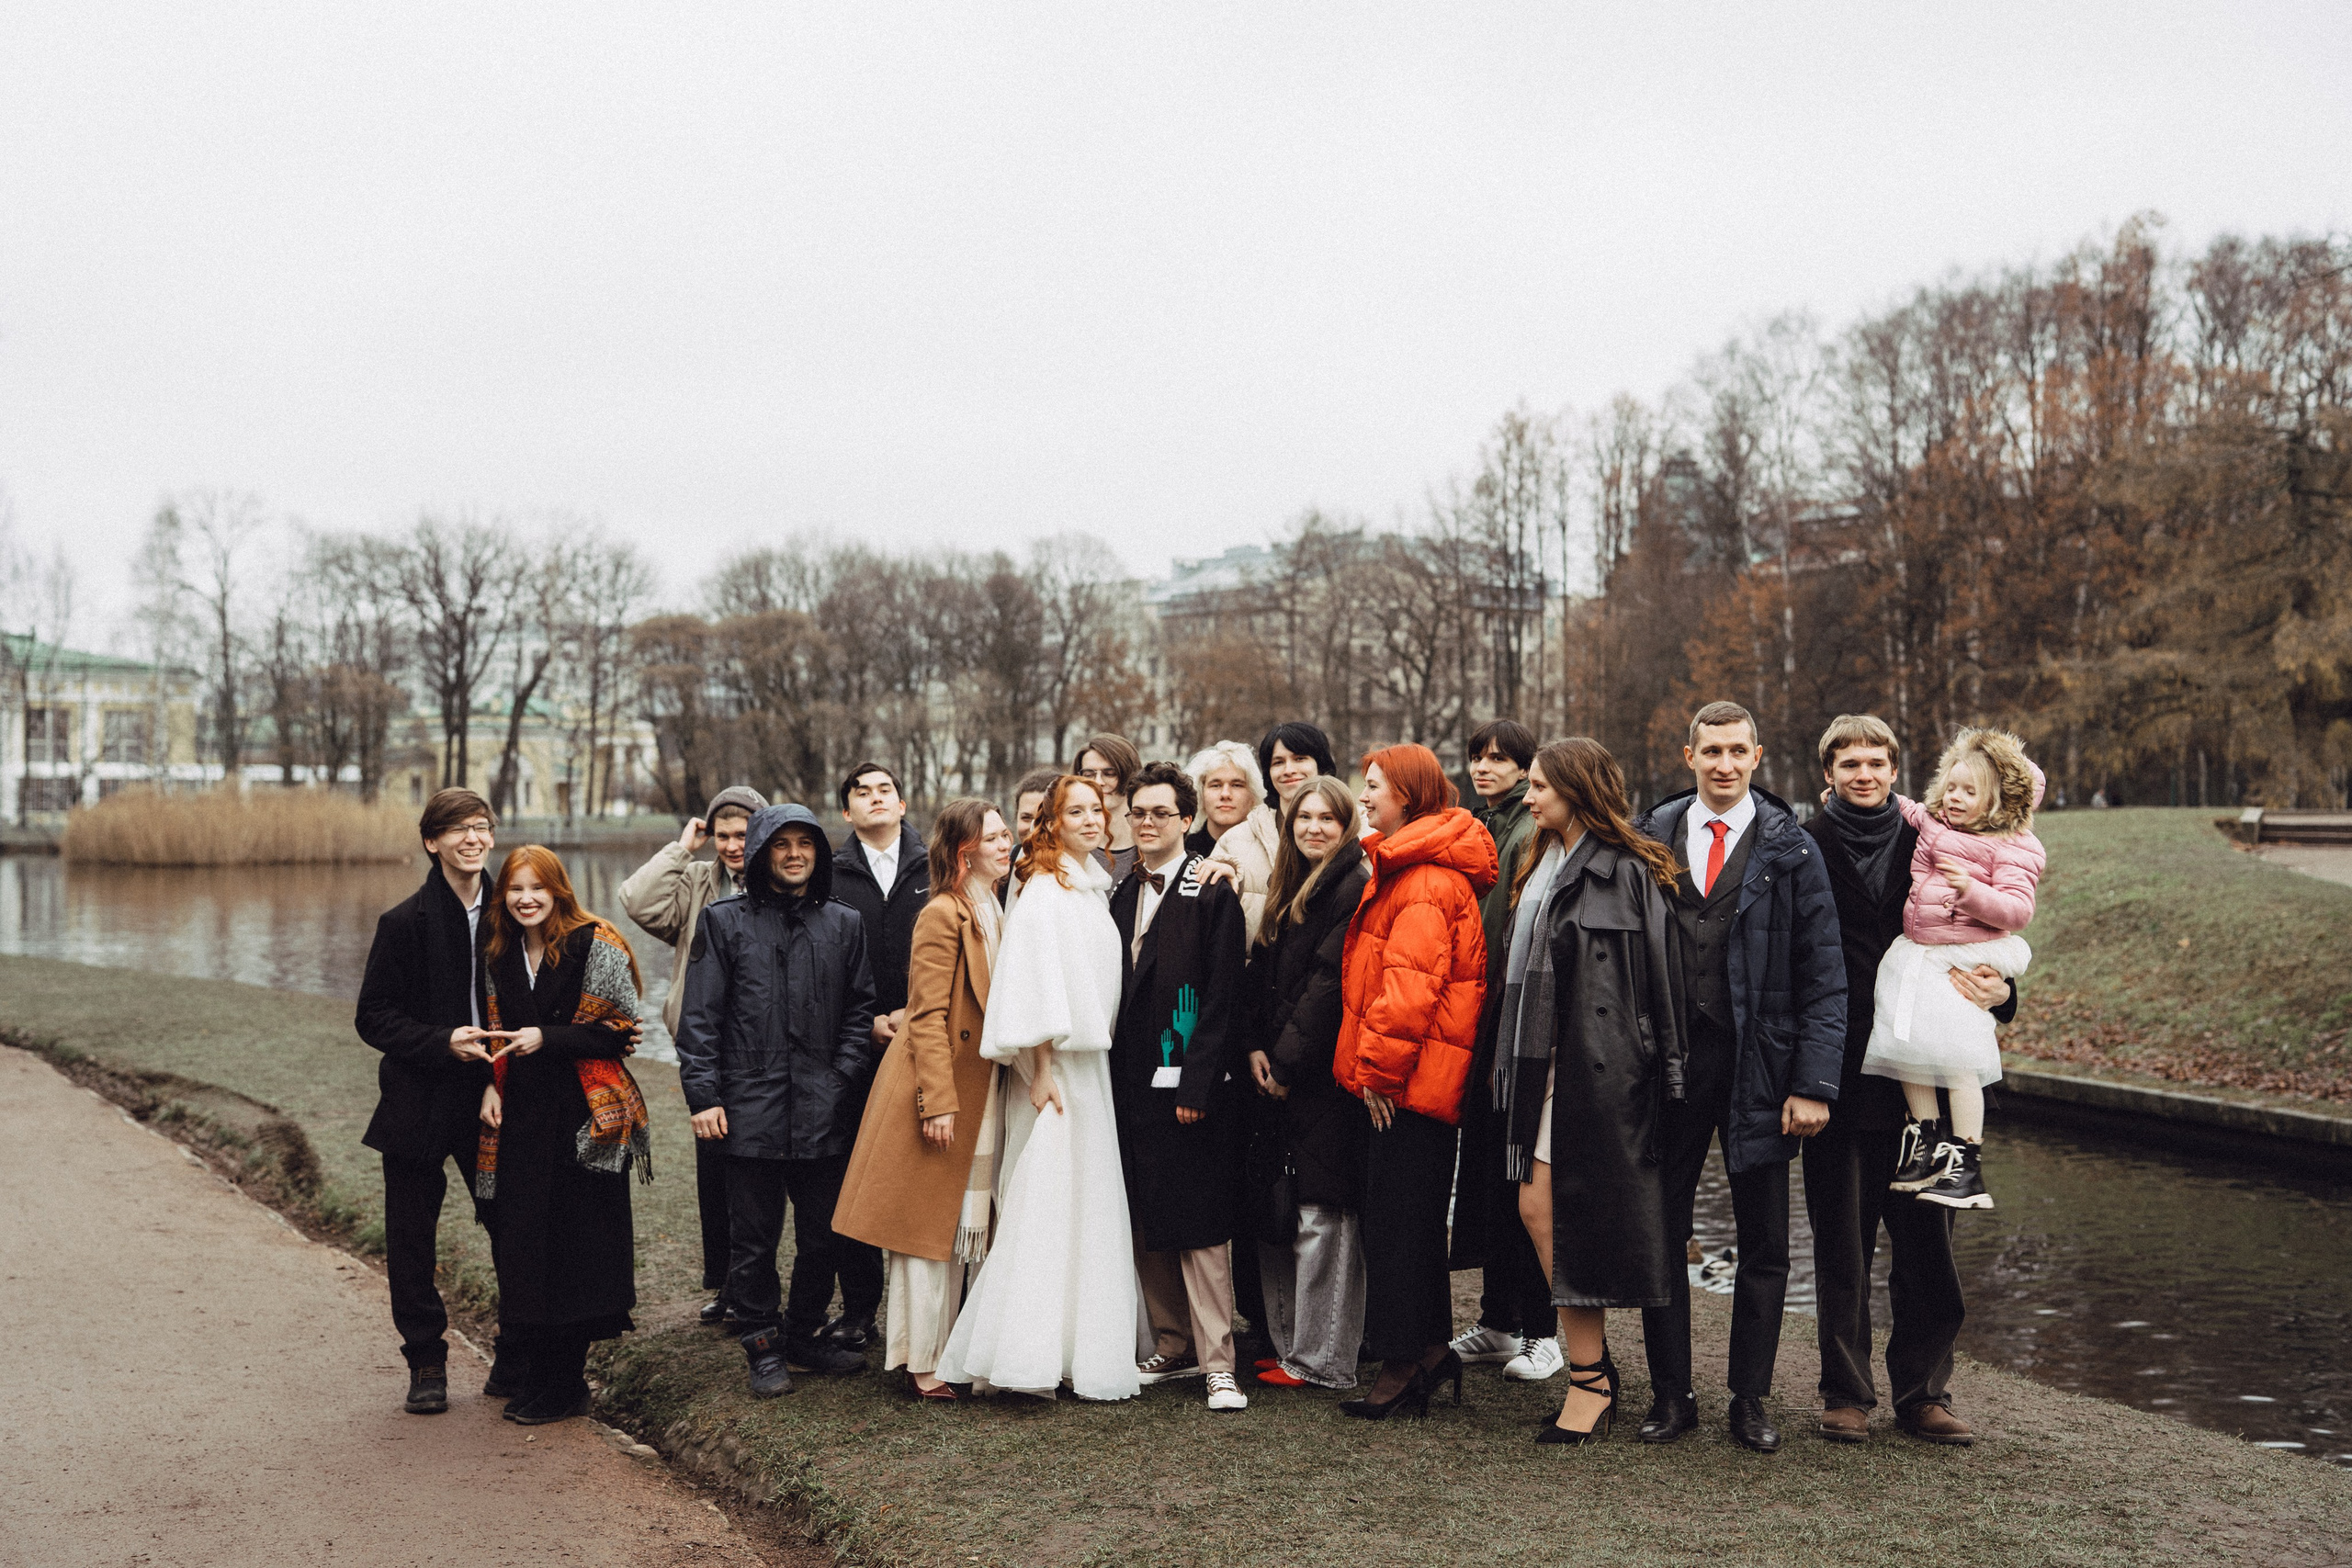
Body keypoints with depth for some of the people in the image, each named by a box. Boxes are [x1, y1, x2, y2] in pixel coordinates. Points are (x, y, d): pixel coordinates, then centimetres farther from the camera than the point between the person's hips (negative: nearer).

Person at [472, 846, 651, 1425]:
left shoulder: (595, 947, -8)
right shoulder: (499, 954, 11)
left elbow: (624, 1030, -10)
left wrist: (548, 1039, -17)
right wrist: (492, 1084, 5)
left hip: (583, 1121, -6)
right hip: (520, 1120, 6)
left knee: (574, 1250, -2)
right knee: (523, 1244, 7)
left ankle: (564, 1387, 10)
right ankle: (542, 1373, 21)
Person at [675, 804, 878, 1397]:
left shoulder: (845, 925, 11)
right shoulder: (725, 921, 4)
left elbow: (860, 1010, 13)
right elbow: (700, 1016, 1)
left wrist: (843, 1079, 0)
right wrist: (702, 1095, -5)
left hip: (823, 1111, 2)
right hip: (751, 1108, -2)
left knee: (822, 1234, 9)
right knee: (754, 1238, 4)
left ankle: (803, 1336, 26)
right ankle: (765, 1346, 19)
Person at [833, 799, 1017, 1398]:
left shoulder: (996, 916, 13)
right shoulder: (942, 915, -14)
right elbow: (928, 1017, -18)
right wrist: (938, 1102, -21)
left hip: (980, 1096, 9)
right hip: (942, 1092, -9)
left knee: (958, 1230, 14)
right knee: (926, 1229, -1)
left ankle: (945, 1348, 23)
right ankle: (921, 1362, 7)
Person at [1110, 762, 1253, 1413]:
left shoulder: (1213, 892, -7)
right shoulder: (1121, 893, 13)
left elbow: (1222, 998, -12)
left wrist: (1196, 1085, -17)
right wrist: (1112, 1077, 9)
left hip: (1189, 1086, -7)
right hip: (1131, 1084, 7)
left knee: (1198, 1226, -4)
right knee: (1147, 1225, 11)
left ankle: (1217, 1361, 4)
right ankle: (1174, 1348, 23)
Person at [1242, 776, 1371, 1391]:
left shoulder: (1355, 888, -10)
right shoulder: (1287, 890, 17)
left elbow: (1332, 981, -15)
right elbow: (1262, 970, 14)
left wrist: (1288, 1062, -13)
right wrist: (1256, 1046, -1)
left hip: (1325, 1073, -8)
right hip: (1279, 1072, 9)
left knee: (1322, 1215, -3)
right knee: (1275, 1212, 11)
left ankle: (1322, 1361, 5)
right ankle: (1287, 1344, 21)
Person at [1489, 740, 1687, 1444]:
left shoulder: (1626, 871, -9)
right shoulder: (1541, 866, 17)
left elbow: (1658, 975, -10)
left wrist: (1663, 1073, -12)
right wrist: (1515, 1061, 14)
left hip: (1594, 1068, -8)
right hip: (1541, 1062, 8)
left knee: (1572, 1217, -4)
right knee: (1536, 1209, 6)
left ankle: (1589, 1381, 7)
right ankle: (1593, 1363, 18)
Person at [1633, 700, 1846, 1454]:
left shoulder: (1788, 848, -1)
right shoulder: (1651, 838, 5)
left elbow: (1823, 976, -3)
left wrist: (1813, 1084, -10)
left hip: (1757, 1066, -1)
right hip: (1669, 1061, 1)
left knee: (1764, 1244, 8)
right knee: (1661, 1233, 7)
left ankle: (1750, 1399, 22)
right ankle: (1671, 1395, 20)